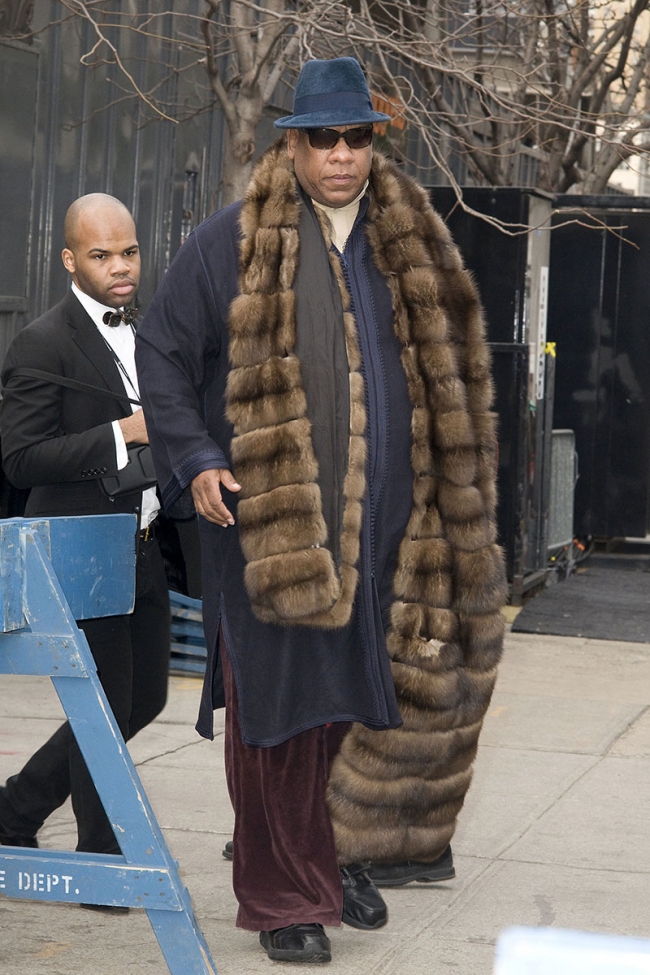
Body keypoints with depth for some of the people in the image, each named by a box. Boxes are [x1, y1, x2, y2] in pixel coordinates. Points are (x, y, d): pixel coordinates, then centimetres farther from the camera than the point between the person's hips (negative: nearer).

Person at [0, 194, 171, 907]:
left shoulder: (145, 335, 13)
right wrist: (122, 434, -23)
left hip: (143, 551, 8)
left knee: (144, 696, 14)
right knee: (107, 708, -1)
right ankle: (101, 860, 15)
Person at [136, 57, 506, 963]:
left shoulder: (411, 245, 11)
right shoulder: (234, 242, -2)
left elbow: (451, 377, 20)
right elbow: (161, 352, 3)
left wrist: (442, 499, 15)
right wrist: (193, 461, -6)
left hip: (380, 528, 4)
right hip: (268, 518, -4)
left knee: (361, 697, 10)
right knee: (277, 703, 0)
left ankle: (338, 855, 28)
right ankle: (282, 897, 10)